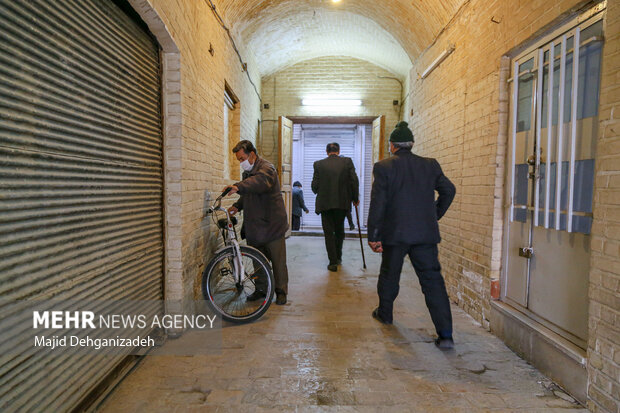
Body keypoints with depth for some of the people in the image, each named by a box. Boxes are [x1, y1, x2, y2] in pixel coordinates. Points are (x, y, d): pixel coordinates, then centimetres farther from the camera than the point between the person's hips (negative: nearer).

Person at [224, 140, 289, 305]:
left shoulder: (266, 168, -13)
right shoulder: (248, 172, 16)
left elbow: (260, 182, -37)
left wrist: (238, 186, -50)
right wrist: (237, 205, 6)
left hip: (271, 225, -8)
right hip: (254, 226, 8)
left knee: (278, 261, 2)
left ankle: (281, 292, 15)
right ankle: (261, 290, 28)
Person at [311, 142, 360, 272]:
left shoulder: (318, 164, -3)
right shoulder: (347, 161, -2)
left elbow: (314, 186, -4)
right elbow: (354, 182, -5)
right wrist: (355, 198, 8)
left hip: (325, 203, -2)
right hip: (342, 203, 2)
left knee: (329, 232, 5)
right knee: (339, 230, 20)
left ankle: (333, 262, 1)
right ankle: (338, 257, 32)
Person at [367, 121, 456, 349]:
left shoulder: (383, 167, -6)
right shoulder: (430, 165, 5)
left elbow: (377, 203, -10)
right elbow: (449, 190, 7)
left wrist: (373, 235, -6)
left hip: (395, 233, -2)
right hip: (426, 234, 2)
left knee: (389, 275, 18)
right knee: (432, 280, 3)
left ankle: (385, 313, 39)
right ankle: (445, 334, 0)